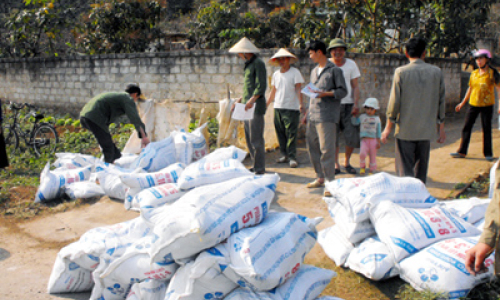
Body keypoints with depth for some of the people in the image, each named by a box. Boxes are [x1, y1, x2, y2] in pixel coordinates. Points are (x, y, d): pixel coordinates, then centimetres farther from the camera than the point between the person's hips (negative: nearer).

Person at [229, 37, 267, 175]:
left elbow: (261, 86, -17)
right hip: (248, 106, 10)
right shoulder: (248, 64, 20)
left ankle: (260, 168, -1)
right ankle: (256, 165, 20)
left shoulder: (258, 63, -8)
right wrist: (241, 100, 20)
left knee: (256, 138, -8)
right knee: (249, 137, 12)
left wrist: (252, 100, -26)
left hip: (256, 106, -10)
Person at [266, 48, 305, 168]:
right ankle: (284, 155, 18)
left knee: (291, 133, -7)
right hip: (278, 107, 6)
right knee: (280, 133, 7)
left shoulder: (295, 72, -1)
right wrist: (266, 104, 19)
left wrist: (301, 103, -20)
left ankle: (292, 157, -3)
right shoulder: (276, 74, 14)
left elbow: (298, 89, -7)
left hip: (291, 108, -5)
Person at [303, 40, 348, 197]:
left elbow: (343, 91, -6)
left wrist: (326, 93, -19)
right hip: (313, 116, 8)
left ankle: (330, 181, -2)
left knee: (327, 149, -9)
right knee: (312, 146, 9)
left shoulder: (334, 70, -3)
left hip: (327, 116, -8)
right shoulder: (314, 71, 20)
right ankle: (320, 177, 22)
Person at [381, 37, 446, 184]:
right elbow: (441, 101, 6)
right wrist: (441, 128, 15)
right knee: (421, 169, 15)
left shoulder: (401, 72, -7)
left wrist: (388, 128, 0)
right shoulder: (436, 72, 2)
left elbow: (394, 102, -8)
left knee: (405, 170, 2)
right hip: (426, 130, 3)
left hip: (405, 129, -3)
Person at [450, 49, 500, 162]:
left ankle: (488, 153, 14)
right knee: (466, 128, 4)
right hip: (473, 104, 4)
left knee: (486, 130, 2)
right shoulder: (474, 73, 8)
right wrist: (462, 103, 20)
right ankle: (462, 152, 11)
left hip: (487, 105, -4)